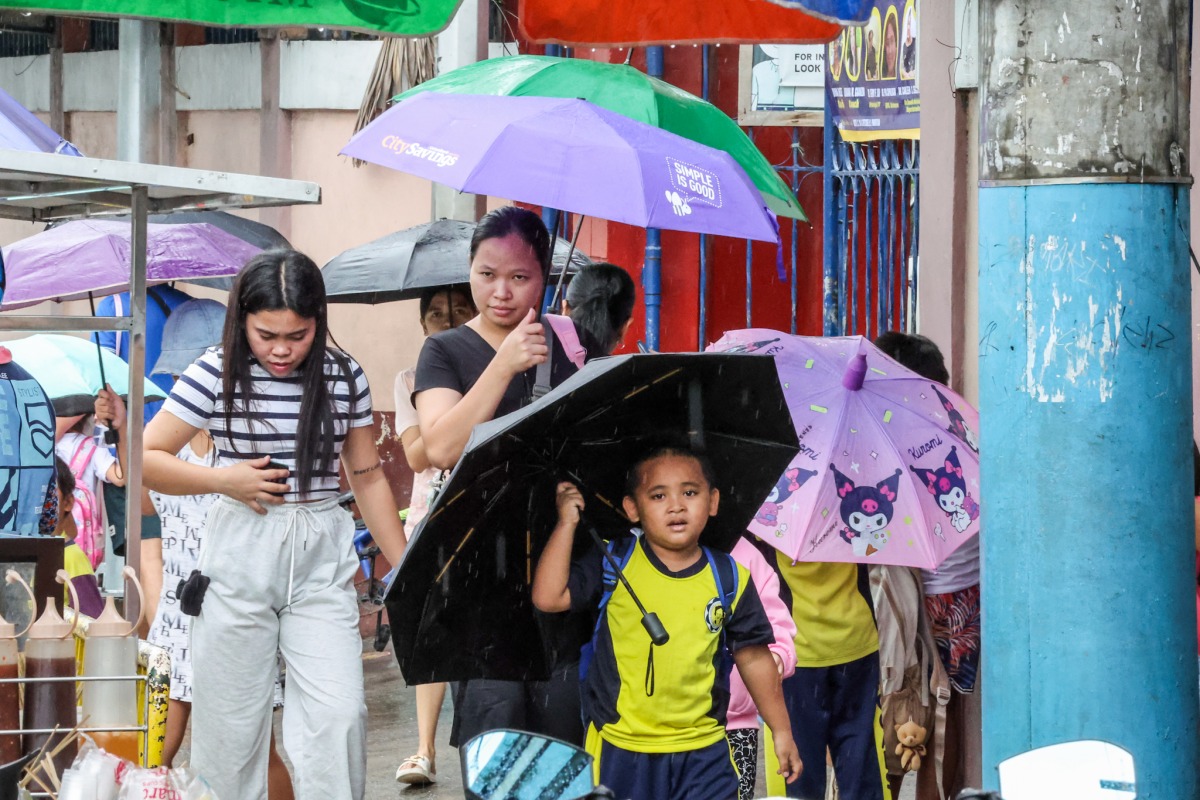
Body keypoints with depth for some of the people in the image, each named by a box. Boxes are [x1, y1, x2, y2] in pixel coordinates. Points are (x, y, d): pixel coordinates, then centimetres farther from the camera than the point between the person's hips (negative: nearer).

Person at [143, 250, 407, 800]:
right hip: (240, 554, -1)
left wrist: (405, 568, 10)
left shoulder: (343, 378, 2)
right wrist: (225, 479, -14)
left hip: (322, 559, 1)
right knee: (231, 721, 4)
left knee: (338, 714, -8)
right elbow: (147, 459, -4)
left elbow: (368, 477, 11)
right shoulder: (217, 374, -5)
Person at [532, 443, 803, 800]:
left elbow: (753, 657, 9)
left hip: (704, 754, 1)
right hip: (620, 752, -1)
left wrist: (781, 731, 11)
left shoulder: (729, 579, 1)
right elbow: (548, 597, -13)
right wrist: (567, 523, -13)